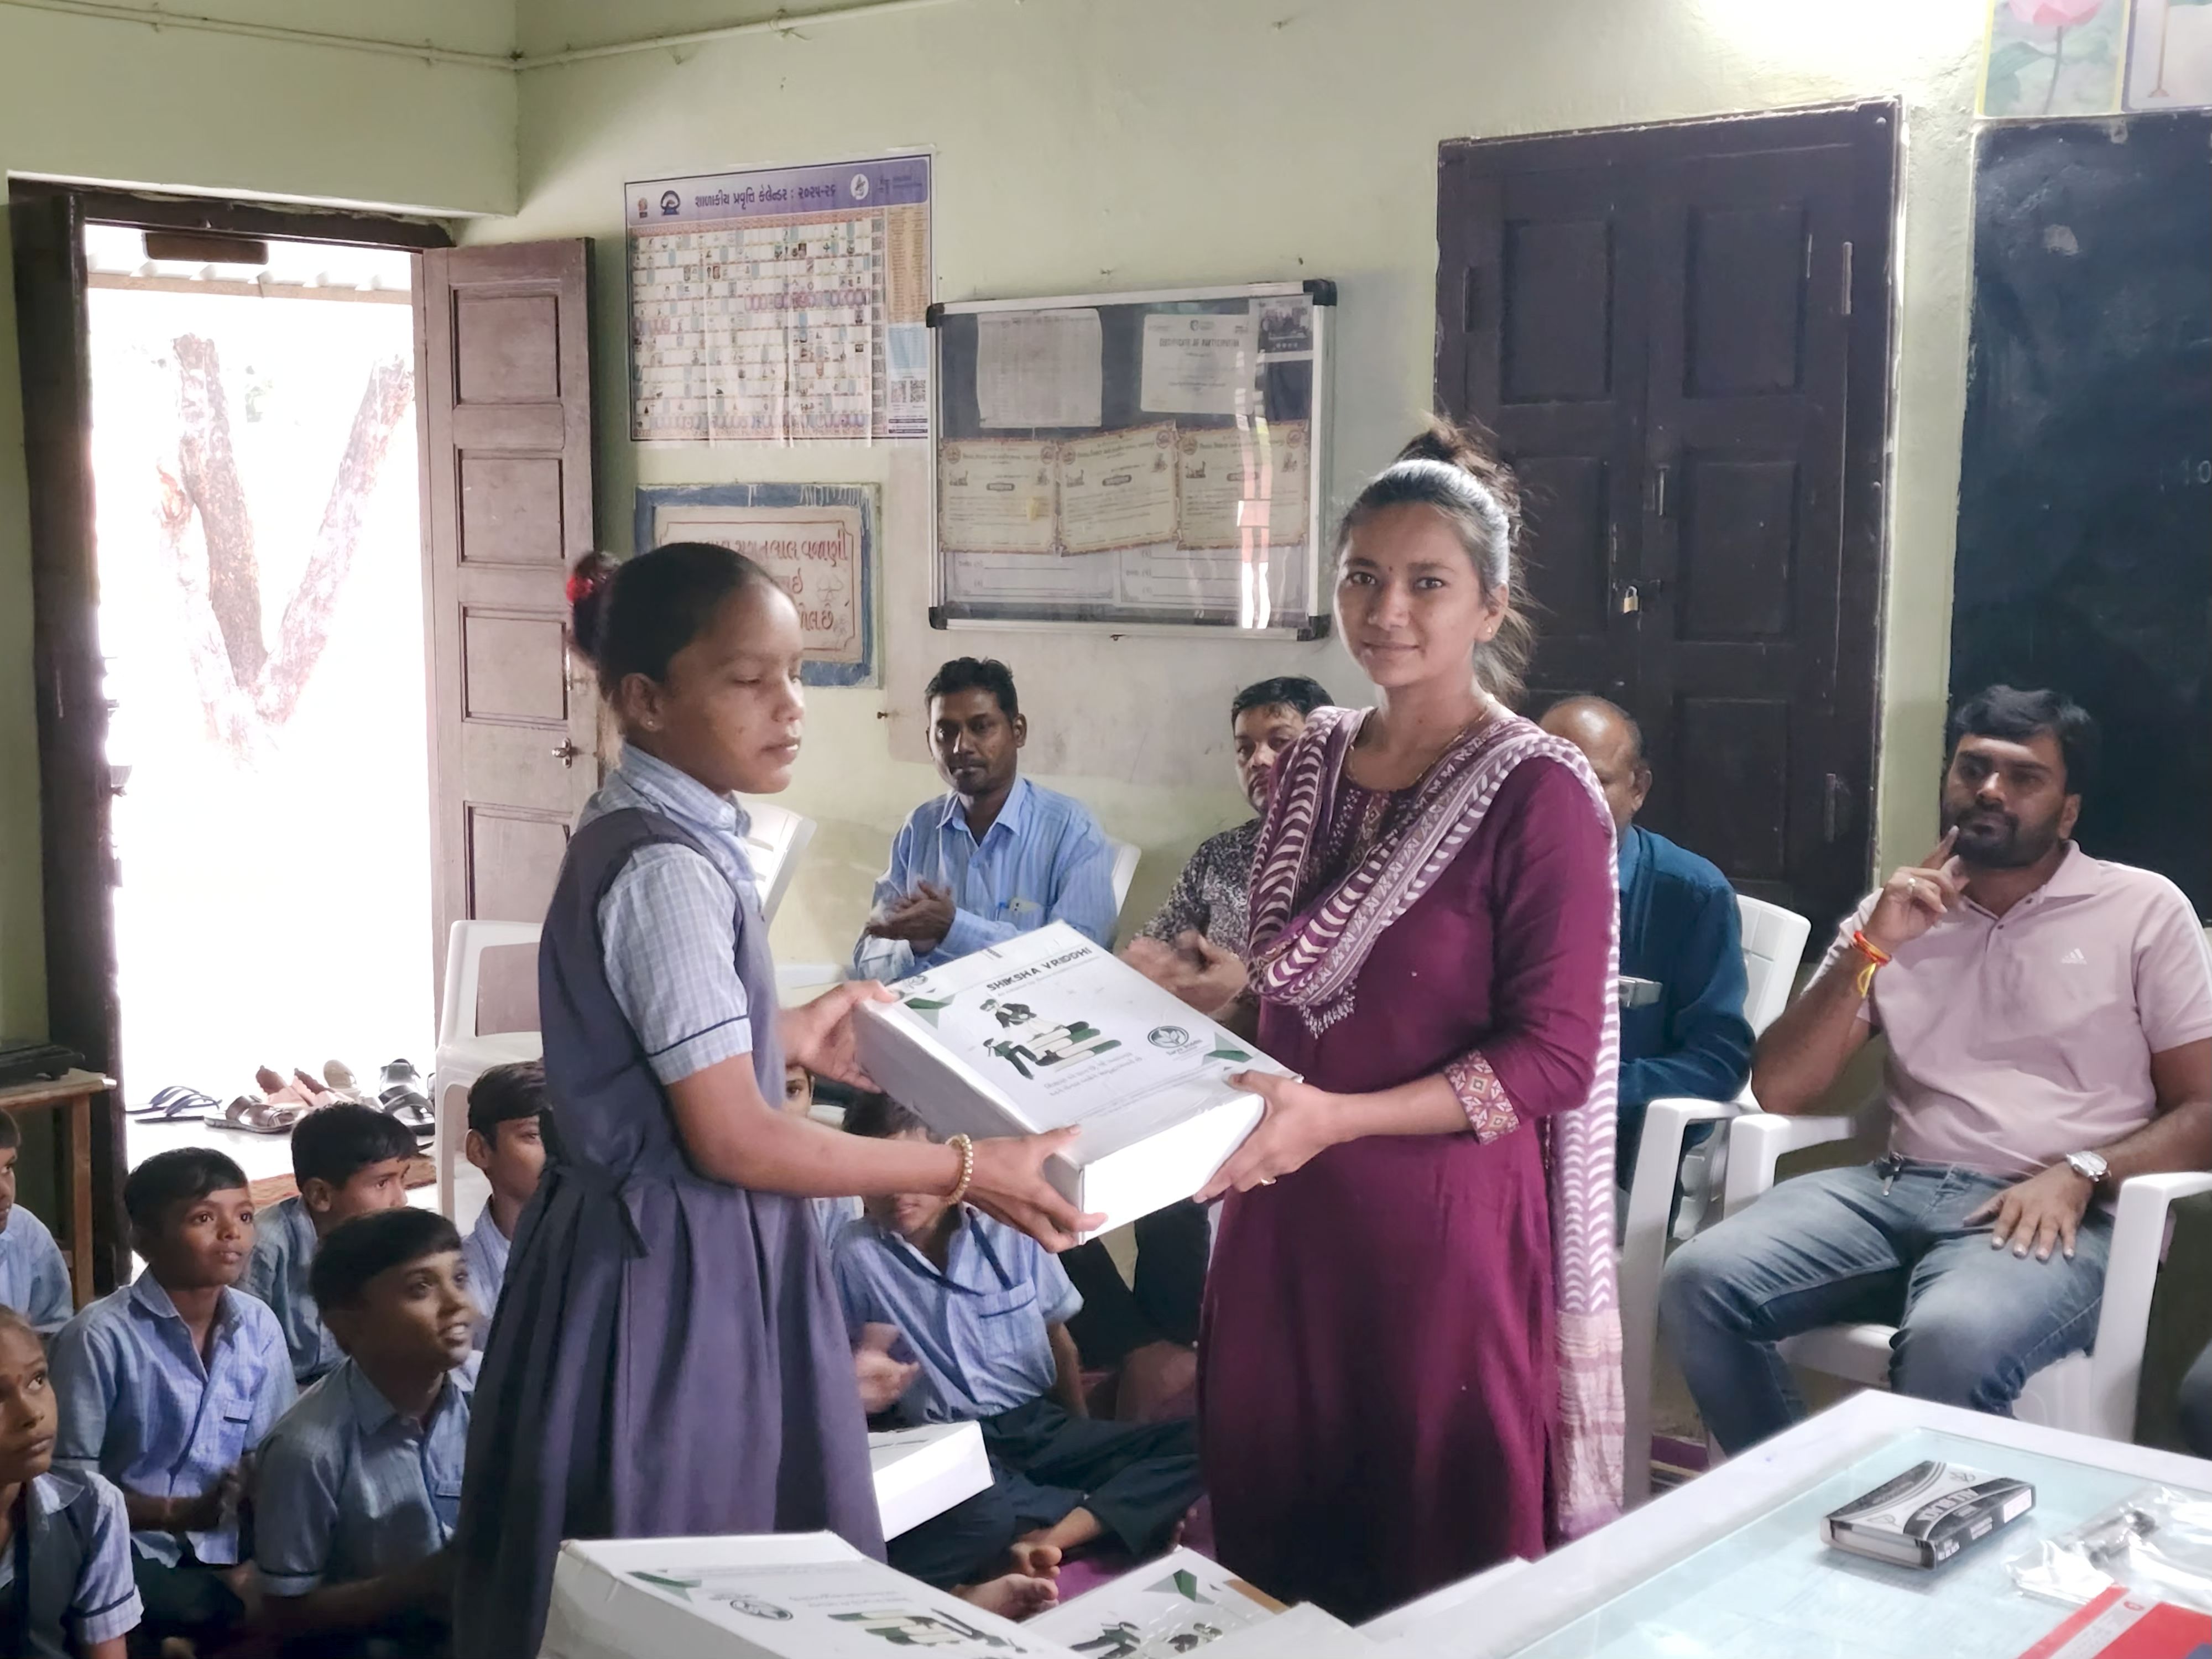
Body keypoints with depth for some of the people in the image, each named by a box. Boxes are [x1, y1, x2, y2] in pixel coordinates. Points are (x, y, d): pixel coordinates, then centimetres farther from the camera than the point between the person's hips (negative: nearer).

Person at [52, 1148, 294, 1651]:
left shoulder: (260, 1327, 1)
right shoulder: (101, 1337, -14)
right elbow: (69, 1484, -11)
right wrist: (179, 1514, -21)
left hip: (223, 1551, 6)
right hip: (128, 1551, -5)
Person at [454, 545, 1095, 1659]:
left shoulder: (639, 835, 8)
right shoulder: (666, 868, -22)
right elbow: (734, 1144, -23)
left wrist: (786, 1038, 27)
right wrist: (966, 1170, -16)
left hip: (667, 1251, 10)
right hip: (677, 1271, -10)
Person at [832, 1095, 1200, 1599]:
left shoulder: (1012, 1231, 5)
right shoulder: (855, 1252, -2)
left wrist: (1082, 1440, 16)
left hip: (1044, 1429, 4)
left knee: (1197, 1442, -21)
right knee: (981, 1516, -43)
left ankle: (1041, 1542, -33)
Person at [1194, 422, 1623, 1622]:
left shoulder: (1539, 793, -11)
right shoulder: (1313, 761, 9)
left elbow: (1556, 1059, -15)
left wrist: (1335, 1117, -23)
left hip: (1441, 1217, -6)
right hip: (1283, 1205, 6)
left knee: (1442, 1595, 7)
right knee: (1269, 1547, 15)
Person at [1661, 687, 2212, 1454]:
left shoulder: (2144, 909, 6)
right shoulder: (1895, 910, 15)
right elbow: (1778, 1089, 7)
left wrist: (2080, 1175, -15)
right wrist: (1870, 950, -4)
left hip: (2058, 1212, -4)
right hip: (1899, 1188, 4)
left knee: (1950, 1343, -37)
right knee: (1700, 1283, -21)